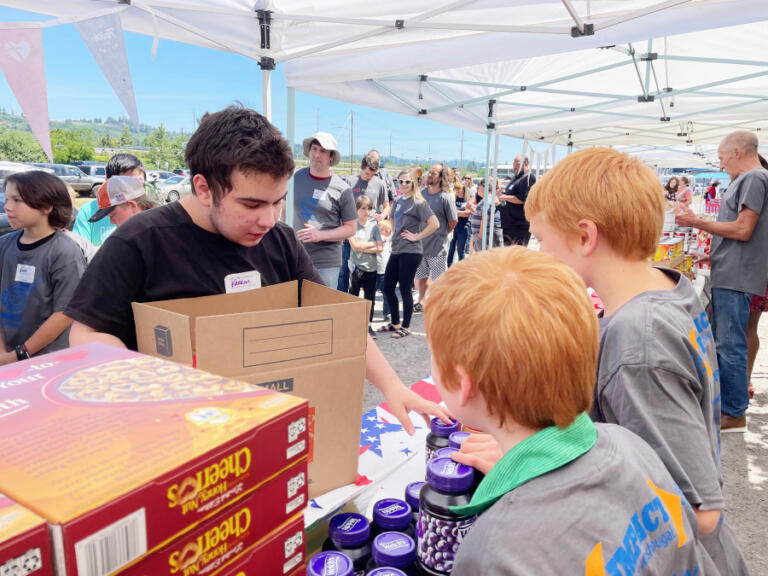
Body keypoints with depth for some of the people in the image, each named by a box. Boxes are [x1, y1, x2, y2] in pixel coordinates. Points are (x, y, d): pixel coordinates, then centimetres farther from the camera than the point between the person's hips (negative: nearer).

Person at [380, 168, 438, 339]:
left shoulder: (419, 202, -10)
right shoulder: (398, 200, 12)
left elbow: (435, 224, -20)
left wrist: (416, 236, -14)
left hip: (410, 251, -8)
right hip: (396, 250, 8)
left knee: (405, 289, -1)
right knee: (387, 287, 10)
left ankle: (405, 326, 14)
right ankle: (395, 323, 26)